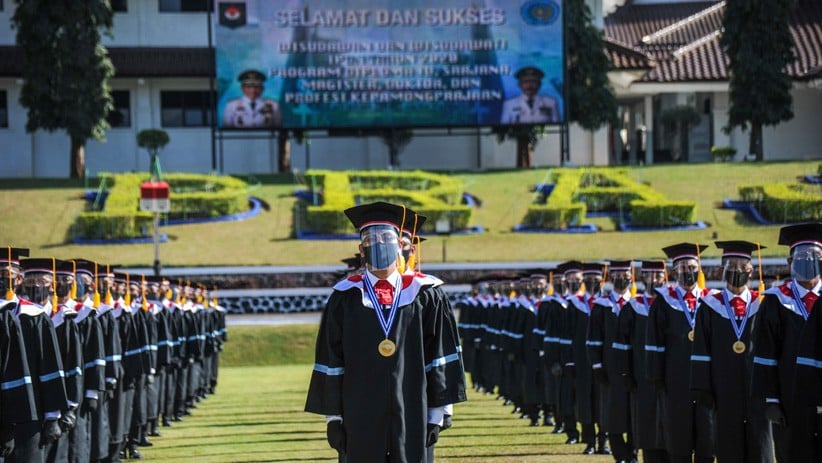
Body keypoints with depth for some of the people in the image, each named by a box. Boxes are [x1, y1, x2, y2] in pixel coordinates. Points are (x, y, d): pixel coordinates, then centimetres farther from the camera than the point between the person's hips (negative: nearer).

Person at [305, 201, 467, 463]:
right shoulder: (345, 298, 4)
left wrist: (436, 414, 3)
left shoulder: (424, 296, 5)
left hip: (411, 419, 1)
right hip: (361, 420, 0)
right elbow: (330, 362, 5)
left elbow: (440, 356, 6)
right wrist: (333, 417, 2)